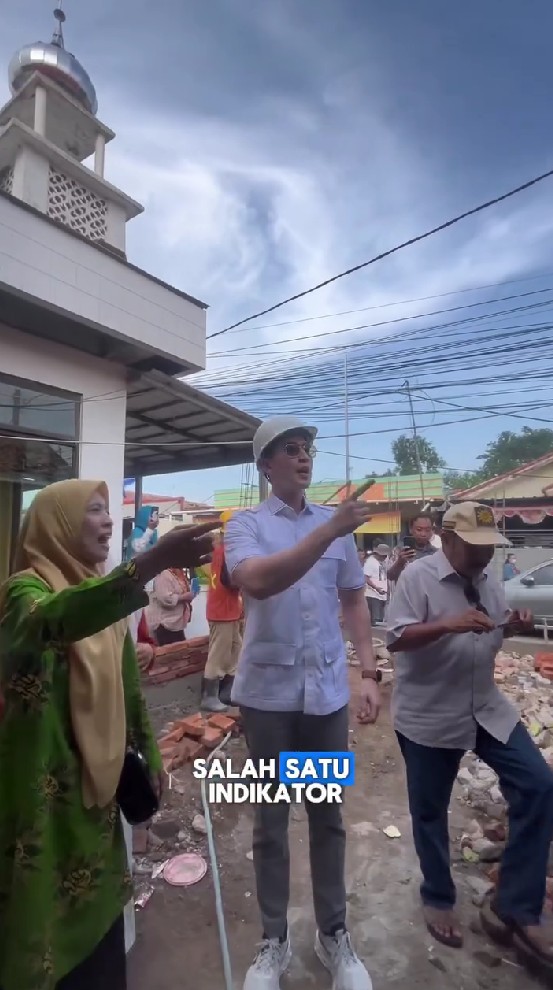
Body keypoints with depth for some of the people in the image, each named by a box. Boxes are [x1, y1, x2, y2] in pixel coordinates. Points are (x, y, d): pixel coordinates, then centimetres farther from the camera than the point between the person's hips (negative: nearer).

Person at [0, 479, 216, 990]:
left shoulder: (103, 592, 6)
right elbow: (53, 620, -41)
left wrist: (149, 756, 13)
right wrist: (153, 562, -52)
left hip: (97, 776, 6)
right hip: (42, 784, -6)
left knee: (99, 906, 19)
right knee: (43, 913, 8)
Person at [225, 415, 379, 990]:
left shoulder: (337, 524, 4)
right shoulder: (245, 524, -6)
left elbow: (353, 601, 10)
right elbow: (257, 582, -25)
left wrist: (369, 673, 4)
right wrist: (327, 532, -30)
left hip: (327, 691, 3)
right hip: (268, 692, -2)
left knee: (327, 816, 17)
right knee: (271, 820, 15)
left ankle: (332, 933, 38)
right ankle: (273, 940, 35)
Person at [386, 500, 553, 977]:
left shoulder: (489, 577, 3)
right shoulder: (417, 576, -19)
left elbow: (493, 633, 14)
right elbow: (396, 639, -23)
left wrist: (512, 626, -8)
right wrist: (448, 624, -34)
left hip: (487, 708, 6)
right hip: (429, 716, -6)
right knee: (430, 811, 12)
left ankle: (514, 908, 17)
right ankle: (438, 899, 39)